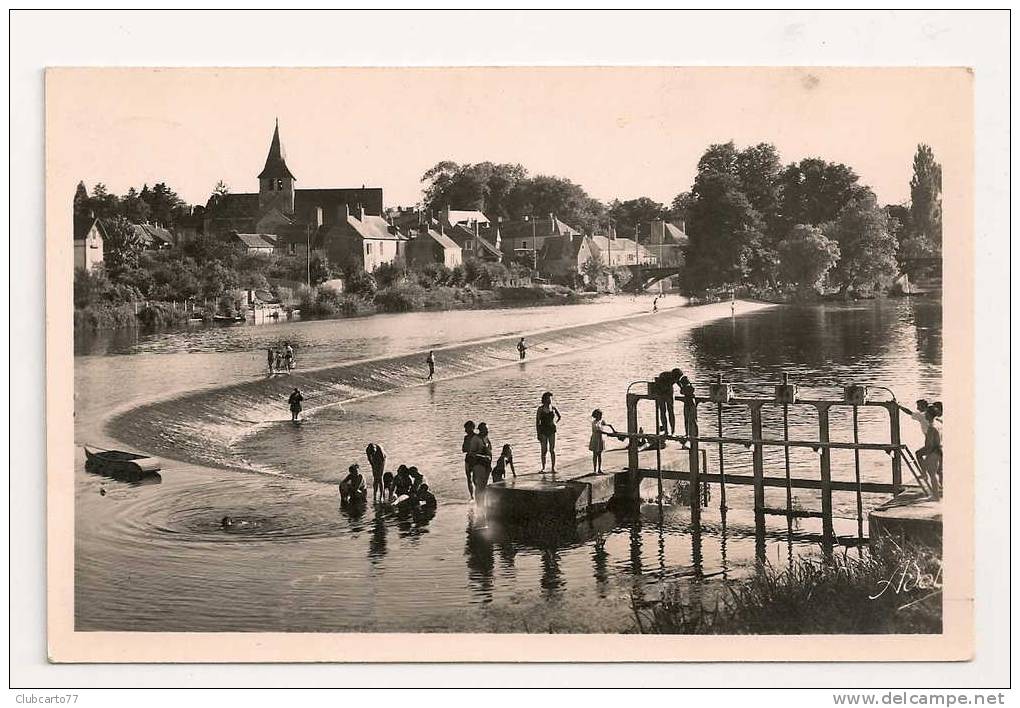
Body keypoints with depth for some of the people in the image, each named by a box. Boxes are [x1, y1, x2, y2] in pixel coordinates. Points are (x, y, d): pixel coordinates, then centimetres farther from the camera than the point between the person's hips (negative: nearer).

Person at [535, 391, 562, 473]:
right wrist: (538, 434, -8)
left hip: (551, 430, 1)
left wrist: (555, 423, 8)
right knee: (544, 450, 3)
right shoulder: (540, 409, -5)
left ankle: (553, 468, 5)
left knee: (552, 450, 0)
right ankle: (543, 468, 12)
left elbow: (559, 416, 22)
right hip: (543, 431, -1)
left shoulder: (553, 408, 2)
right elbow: (537, 421, -4)